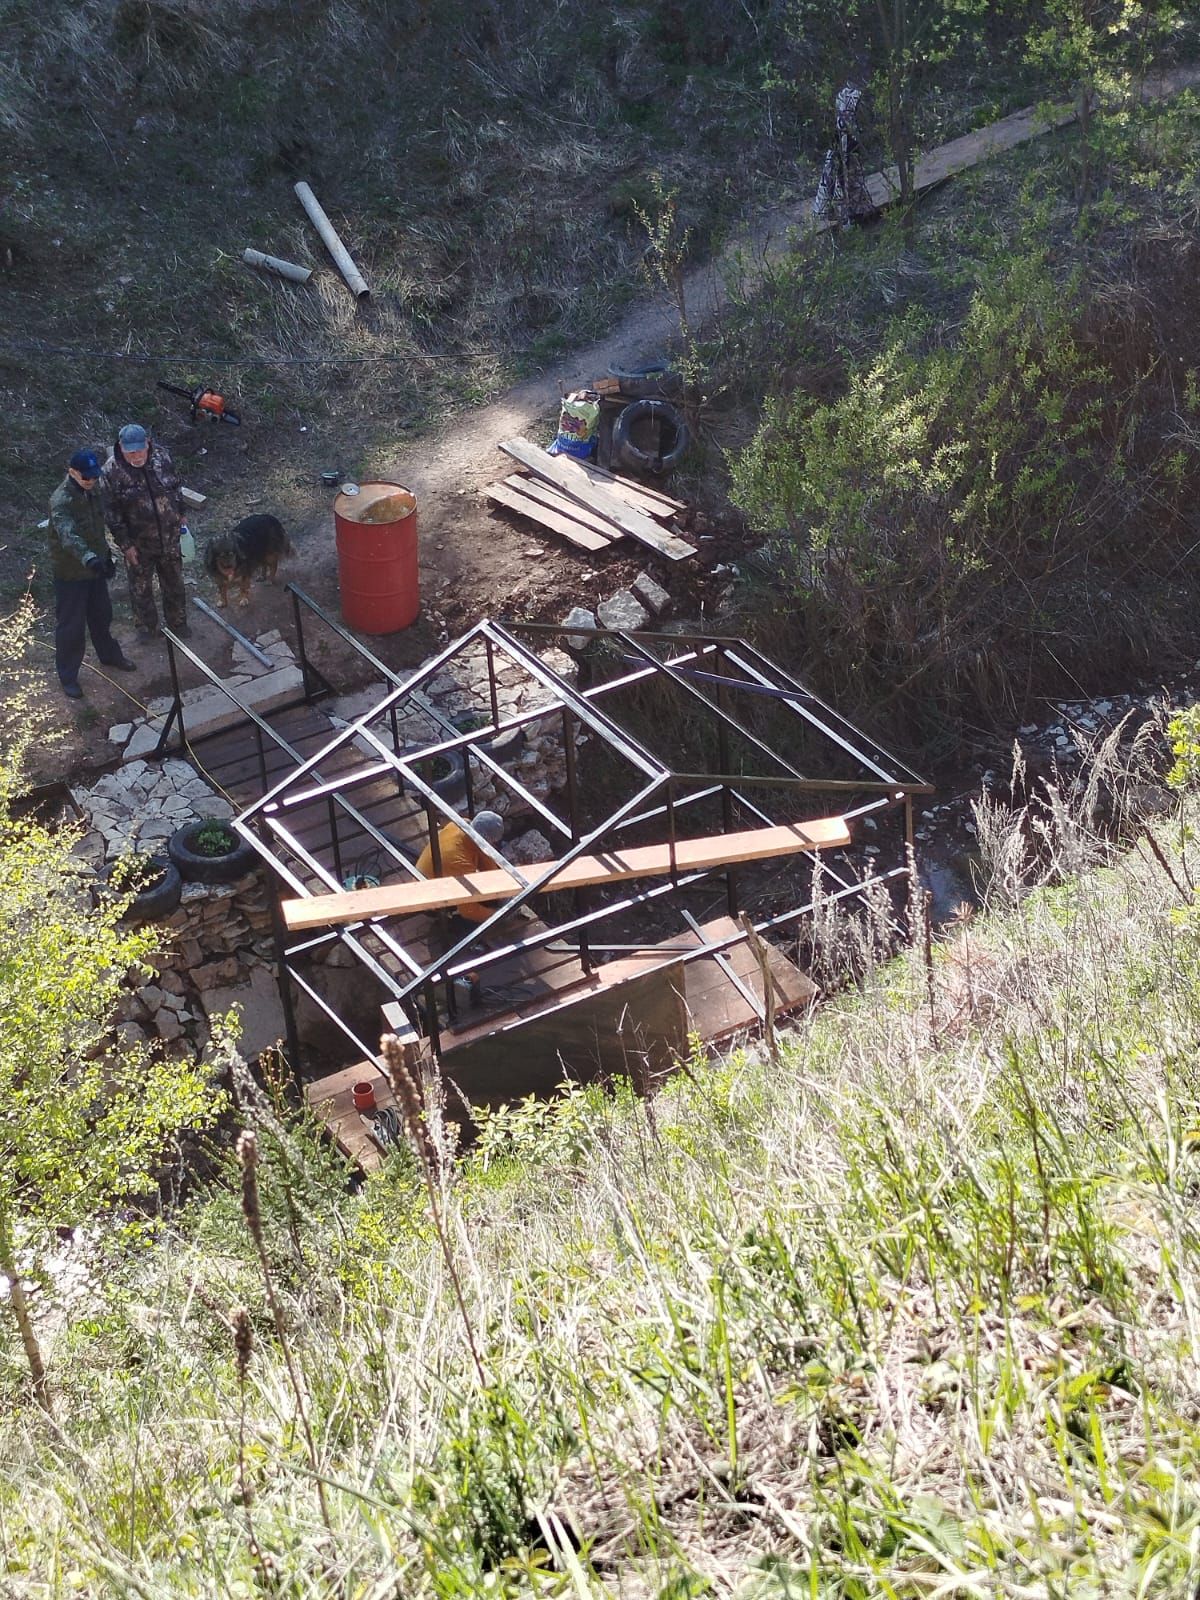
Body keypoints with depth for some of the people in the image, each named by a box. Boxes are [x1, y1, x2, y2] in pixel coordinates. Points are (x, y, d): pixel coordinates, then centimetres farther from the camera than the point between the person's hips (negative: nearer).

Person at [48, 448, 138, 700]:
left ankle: (109, 655, 48)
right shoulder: (61, 501, -30)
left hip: (95, 566, 8)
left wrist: (106, 554, 18)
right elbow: (68, 535, -46)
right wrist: (88, 557, -62)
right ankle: (68, 677, 20)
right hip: (71, 572, -7)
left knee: (102, 615, 25)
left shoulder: (93, 489, -3)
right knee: (71, 625, 5)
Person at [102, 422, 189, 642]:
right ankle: (146, 626, 35)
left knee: (174, 583, 18)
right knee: (140, 587, 15)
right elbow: (112, 512, -16)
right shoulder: (112, 471, -21)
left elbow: (176, 486, 7)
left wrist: (180, 514, 13)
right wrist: (125, 544, -16)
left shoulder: (161, 456, -11)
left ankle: (177, 622, 38)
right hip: (138, 543, -3)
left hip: (169, 537, 3)